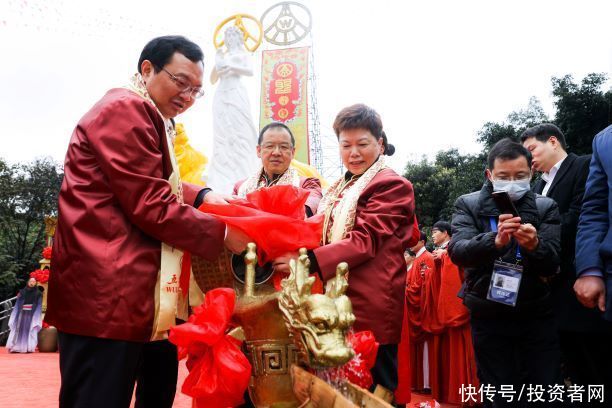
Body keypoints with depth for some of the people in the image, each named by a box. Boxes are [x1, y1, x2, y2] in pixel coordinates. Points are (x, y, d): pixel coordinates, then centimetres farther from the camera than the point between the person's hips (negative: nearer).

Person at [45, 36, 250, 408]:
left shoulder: (151, 119, 23)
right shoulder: (125, 109, -12)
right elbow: (151, 207, -18)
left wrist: (202, 195, 6)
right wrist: (222, 233, -11)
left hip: (148, 296, 11)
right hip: (108, 296, -11)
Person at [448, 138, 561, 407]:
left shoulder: (546, 207, 1)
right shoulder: (468, 204, -2)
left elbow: (552, 265, -6)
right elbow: (457, 252, -16)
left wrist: (534, 245, -28)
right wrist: (494, 241, -35)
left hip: (537, 316, 1)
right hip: (489, 317, 0)